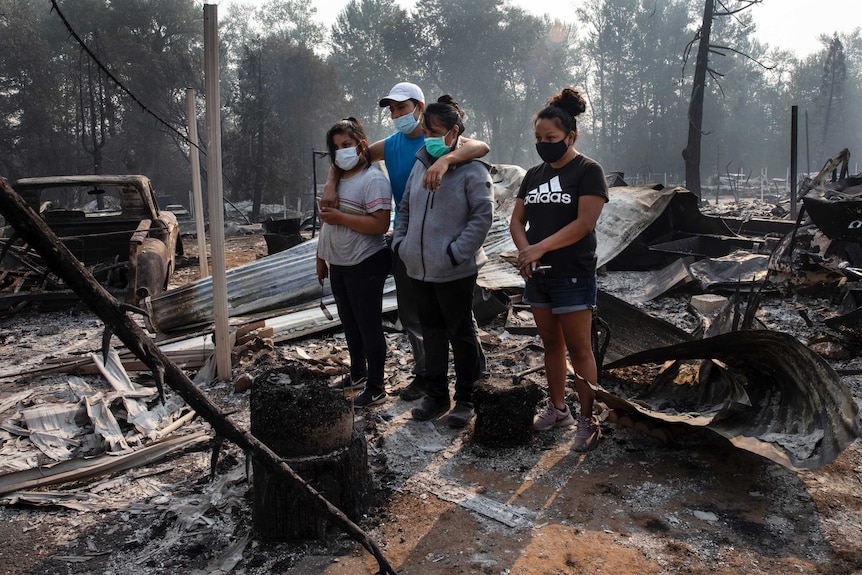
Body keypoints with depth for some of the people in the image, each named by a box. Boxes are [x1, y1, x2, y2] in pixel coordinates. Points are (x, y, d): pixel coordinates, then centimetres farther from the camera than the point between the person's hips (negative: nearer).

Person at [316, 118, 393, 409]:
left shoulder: (374, 180, -15)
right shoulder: (337, 178, 12)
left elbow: (380, 224, -25)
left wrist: (340, 217, -23)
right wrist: (321, 257, 19)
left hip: (365, 266, -9)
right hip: (338, 265, 9)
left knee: (369, 326, 1)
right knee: (349, 323, 20)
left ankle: (376, 387, 14)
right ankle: (358, 373, 37)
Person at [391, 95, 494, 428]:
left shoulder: (472, 170, -10)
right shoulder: (421, 165, 10)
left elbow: (483, 216, -16)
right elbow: (405, 207, 18)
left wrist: (457, 252, -20)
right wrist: (399, 242, 6)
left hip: (455, 272, -7)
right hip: (419, 269, 7)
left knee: (461, 333, 8)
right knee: (432, 332, 16)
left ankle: (465, 398, 23)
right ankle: (436, 395, 30)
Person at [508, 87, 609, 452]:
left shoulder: (588, 171, -6)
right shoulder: (534, 174, 12)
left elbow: (584, 223, -17)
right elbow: (517, 220, 10)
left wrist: (540, 247, -21)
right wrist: (524, 251, -10)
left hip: (573, 275, -6)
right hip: (538, 275, 6)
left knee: (578, 348, -3)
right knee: (551, 343, 14)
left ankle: (588, 420, 7)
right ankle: (558, 408, 26)